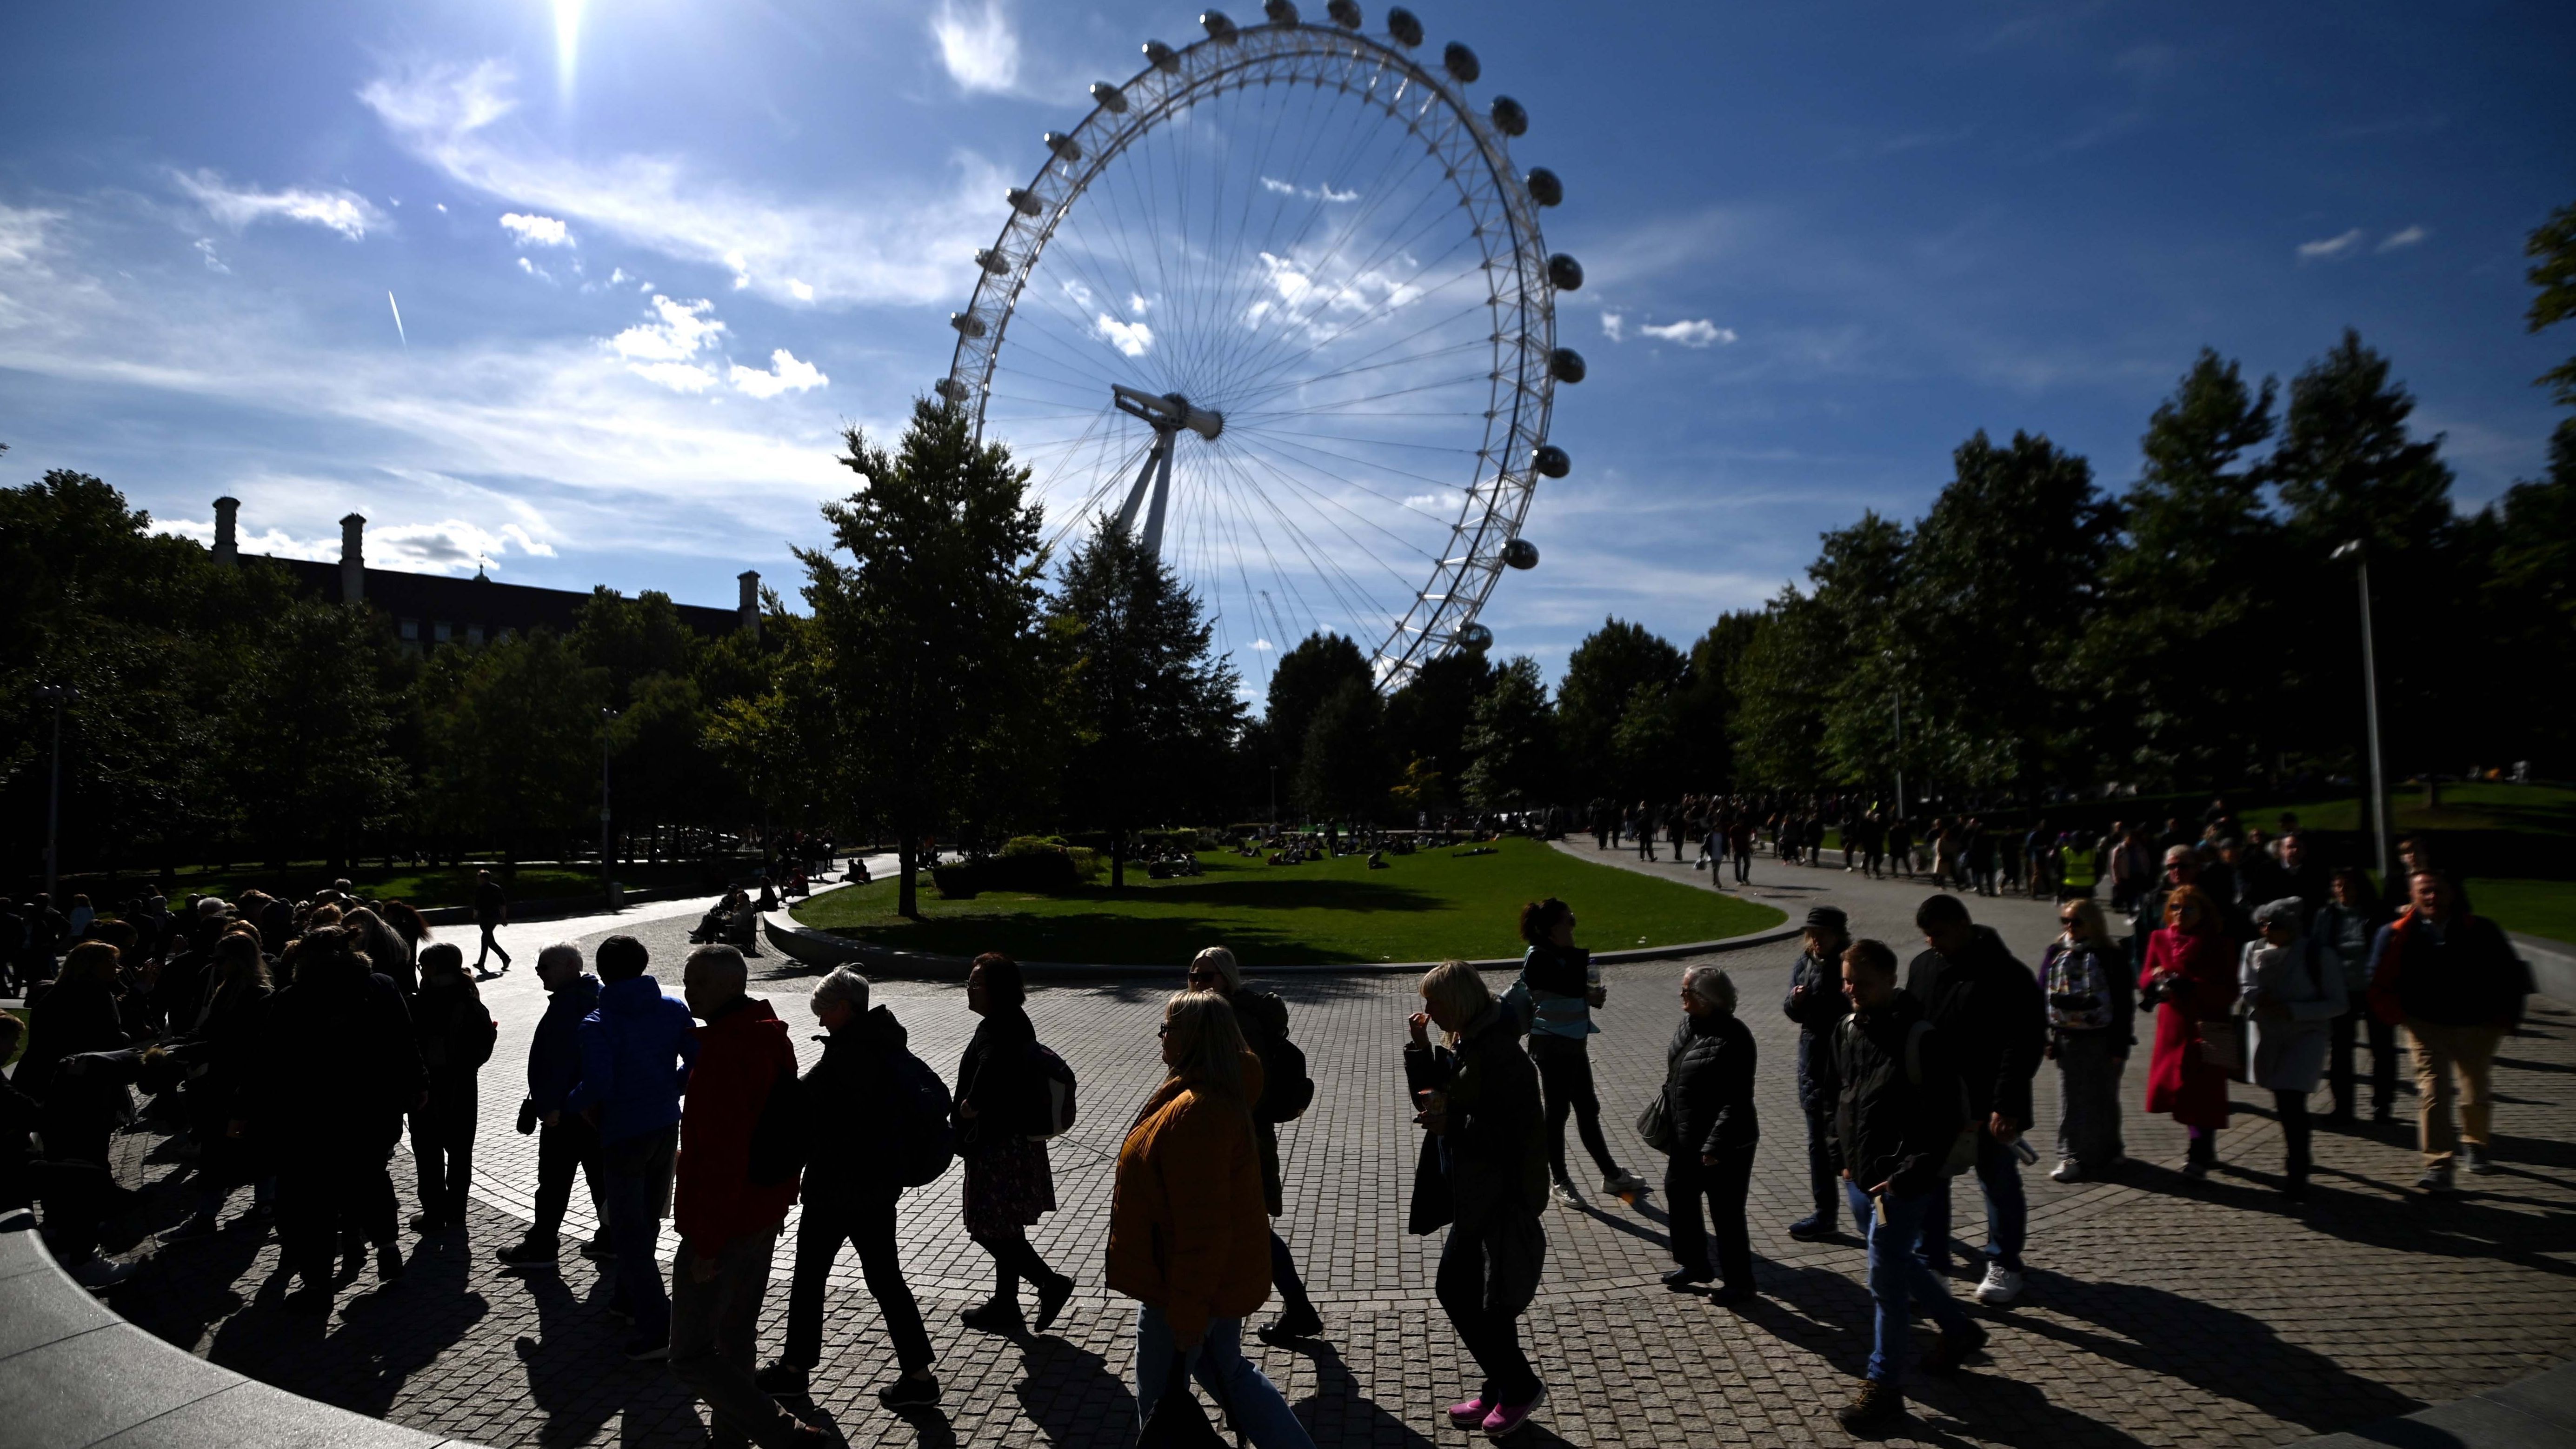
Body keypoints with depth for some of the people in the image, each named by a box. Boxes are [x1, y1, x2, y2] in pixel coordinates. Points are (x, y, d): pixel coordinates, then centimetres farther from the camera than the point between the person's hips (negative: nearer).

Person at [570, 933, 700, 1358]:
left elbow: (598, 1086, -24)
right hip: (668, 1128, 5)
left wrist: (570, 1103, -4)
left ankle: (656, 1326, -2)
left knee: (629, 1230, 2)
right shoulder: (674, 1010, -2)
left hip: (624, 1134, -5)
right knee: (648, 1220, 21)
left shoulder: (597, 1024, -15)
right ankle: (630, 1296, 39)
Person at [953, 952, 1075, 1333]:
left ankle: (1050, 1283, 7)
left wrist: (971, 1106, -25)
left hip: (998, 1147, -10)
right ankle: (1005, 1305, 29)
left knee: (992, 1229, 1)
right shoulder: (1017, 1023, 9)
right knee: (1004, 1229, 18)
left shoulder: (997, 1031, -22)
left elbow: (991, 1068, -42)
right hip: (1018, 1141, 10)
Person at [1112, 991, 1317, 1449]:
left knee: (1161, 1401, 11)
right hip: (1227, 1276, 9)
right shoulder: (1224, 1094, 3)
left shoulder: (1192, 1114, -29)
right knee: (1228, 1371, 25)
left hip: (1190, 1285, -9)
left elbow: (1201, 1227, -29)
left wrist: (1185, 1319, -21)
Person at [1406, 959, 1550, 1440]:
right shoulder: (1460, 1044, 5)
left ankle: (1520, 1387, 19)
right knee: (1457, 1290, 15)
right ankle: (1503, 1388, 32)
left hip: (1499, 1198, -9)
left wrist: (1453, 1125, -29)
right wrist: (1420, 1048, -2)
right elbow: (1431, 1099, 10)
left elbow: (1516, 1134, -25)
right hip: (1472, 1193, 9)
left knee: (1459, 1291, -2)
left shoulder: (1502, 1055, -23)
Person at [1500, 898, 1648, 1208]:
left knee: (1588, 1109, 17)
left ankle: (1612, 1176, 29)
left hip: (1573, 1042, 9)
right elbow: (1574, 986, -28)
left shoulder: (1561, 954, 7)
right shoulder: (1538, 959, -19)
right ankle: (1560, 1182, 19)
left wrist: (1593, 997, -4)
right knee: (1558, 1111, 4)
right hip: (1553, 1044, -9)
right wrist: (1578, 953, -16)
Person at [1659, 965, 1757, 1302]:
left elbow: (1737, 1101, -24)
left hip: (1725, 1147, -9)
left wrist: (1715, 1146, -24)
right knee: (1679, 1197, 20)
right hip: (1687, 1140, 9)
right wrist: (1667, 1123, 17)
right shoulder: (1688, 1026, 2)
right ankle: (1695, 1264, 39)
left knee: (1726, 1214, 5)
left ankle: (1739, 1282, 23)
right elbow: (1674, 1077, 14)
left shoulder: (1733, 1038, -24)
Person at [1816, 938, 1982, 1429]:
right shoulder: (1847, 1031, 3)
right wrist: (1843, 1159, 11)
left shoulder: (1920, 1038, -19)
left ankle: (1884, 1385, 14)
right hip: (1860, 1178, 8)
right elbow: (1835, 1098, 16)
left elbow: (1948, 1117, -19)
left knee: (1887, 1280, 0)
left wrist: (1908, 1177, -20)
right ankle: (1960, 1329, 46)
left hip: (1902, 1184, -8)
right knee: (1899, 1265, 23)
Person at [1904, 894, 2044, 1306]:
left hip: (1988, 1104, -5)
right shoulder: (1923, 967, 3)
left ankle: (2004, 1265, 29)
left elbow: (2025, 1045, -16)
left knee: (1999, 1183, 11)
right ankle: (1930, 1264, 20)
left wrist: (2008, 1106, -21)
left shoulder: (2009, 977, -14)